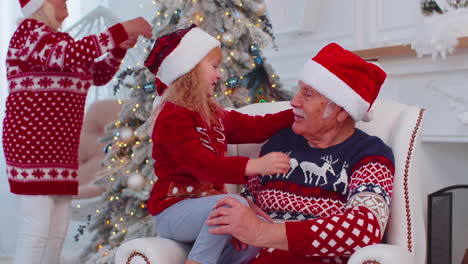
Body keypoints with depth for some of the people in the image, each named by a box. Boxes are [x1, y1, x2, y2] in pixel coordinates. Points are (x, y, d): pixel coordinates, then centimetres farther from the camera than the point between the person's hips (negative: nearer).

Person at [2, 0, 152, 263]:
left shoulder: (59, 42, 19)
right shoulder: (28, 31, -8)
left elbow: (98, 74, 26)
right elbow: (70, 55, -27)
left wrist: (120, 48, 9)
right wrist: (123, 29, -26)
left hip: (60, 146, 9)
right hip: (31, 141, -9)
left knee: (58, 228, 9)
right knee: (37, 227, -12)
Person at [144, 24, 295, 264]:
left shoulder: (213, 114, 15)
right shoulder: (173, 117, -15)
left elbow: (255, 127, 15)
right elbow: (203, 165, -27)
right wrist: (255, 165, -37)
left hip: (206, 203, 8)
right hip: (172, 210, -8)